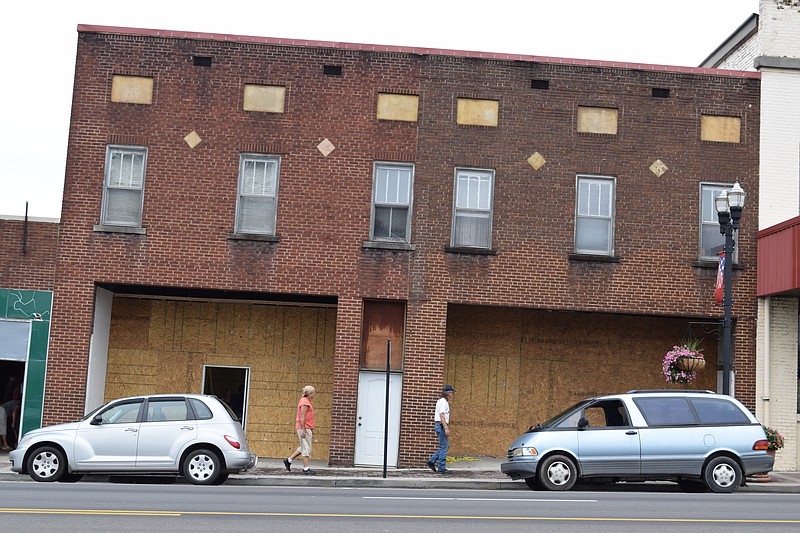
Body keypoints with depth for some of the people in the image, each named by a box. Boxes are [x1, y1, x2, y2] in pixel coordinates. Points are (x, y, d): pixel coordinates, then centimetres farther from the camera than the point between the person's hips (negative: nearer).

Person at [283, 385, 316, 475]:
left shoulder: (306, 401, 18)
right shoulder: (305, 402, -14)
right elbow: (302, 417, -19)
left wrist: (311, 430, 23)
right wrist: (303, 430, -23)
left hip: (307, 428, 10)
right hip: (304, 428, -10)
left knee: (303, 447, 15)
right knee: (306, 448, -6)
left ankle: (288, 460, 18)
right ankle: (306, 468, -3)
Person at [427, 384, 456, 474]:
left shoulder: (440, 401, 16)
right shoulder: (444, 402, -14)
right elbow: (442, 415, -22)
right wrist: (446, 428, -25)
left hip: (438, 425, 10)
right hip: (441, 425, -10)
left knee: (446, 446, 15)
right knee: (444, 447, -3)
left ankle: (432, 461, 15)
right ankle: (441, 468, 1)